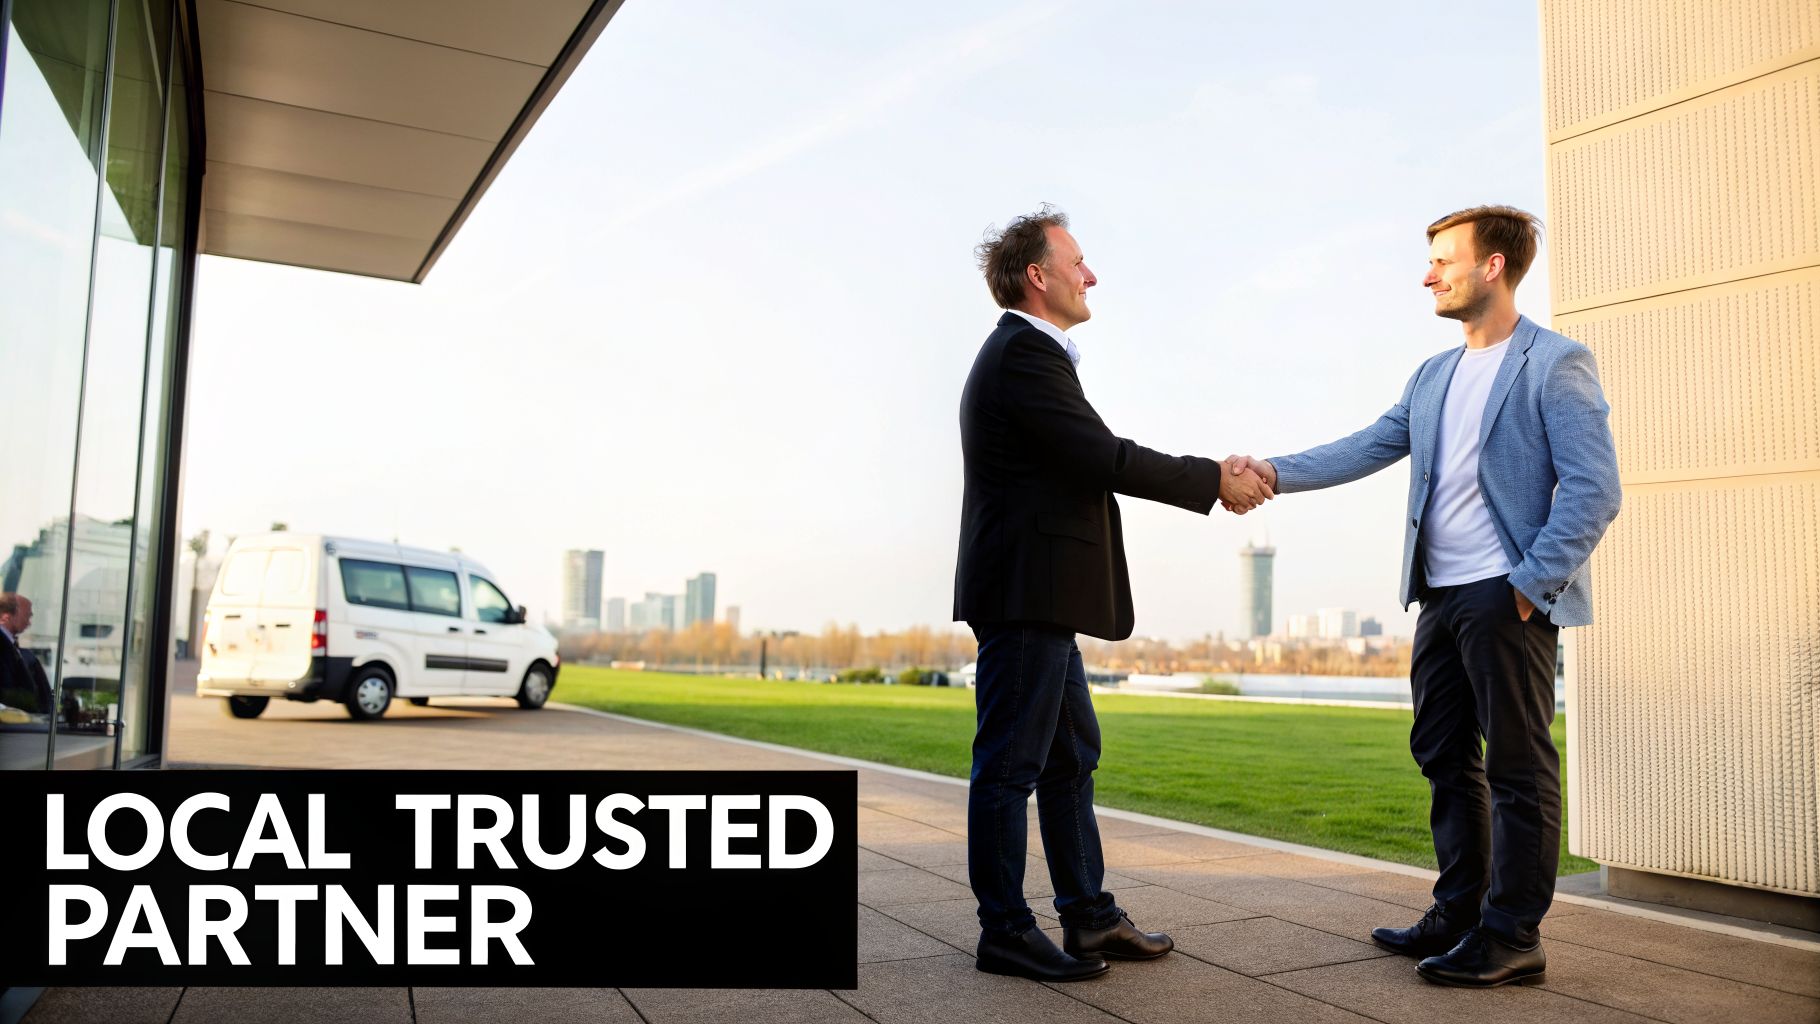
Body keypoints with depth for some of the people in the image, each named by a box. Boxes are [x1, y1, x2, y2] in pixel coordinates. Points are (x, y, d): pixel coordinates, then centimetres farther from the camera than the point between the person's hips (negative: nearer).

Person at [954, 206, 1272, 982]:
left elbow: (1099, 459, 18)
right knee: (1011, 766, -2)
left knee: (1072, 758, 16)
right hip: (1025, 595, -11)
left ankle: (1089, 916, 26)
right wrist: (1214, 481, -7)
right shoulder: (1023, 352, -14)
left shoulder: (1029, 353, 19)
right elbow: (1105, 459, -18)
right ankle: (1005, 933, 10)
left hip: (1039, 597, 11)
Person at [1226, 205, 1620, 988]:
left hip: (1507, 598, -8)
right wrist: (1275, 472, -7)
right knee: (1444, 758, 13)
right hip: (1440, 597, 8)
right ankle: (1459, 915, 25)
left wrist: (1533, 583, -15)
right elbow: (1365, 449, 8)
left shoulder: (1556, 364, -5)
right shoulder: (1434, 376, 16)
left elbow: (1594, 489, -12)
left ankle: (1512, 936, 11)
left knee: (1516, 766, 1)